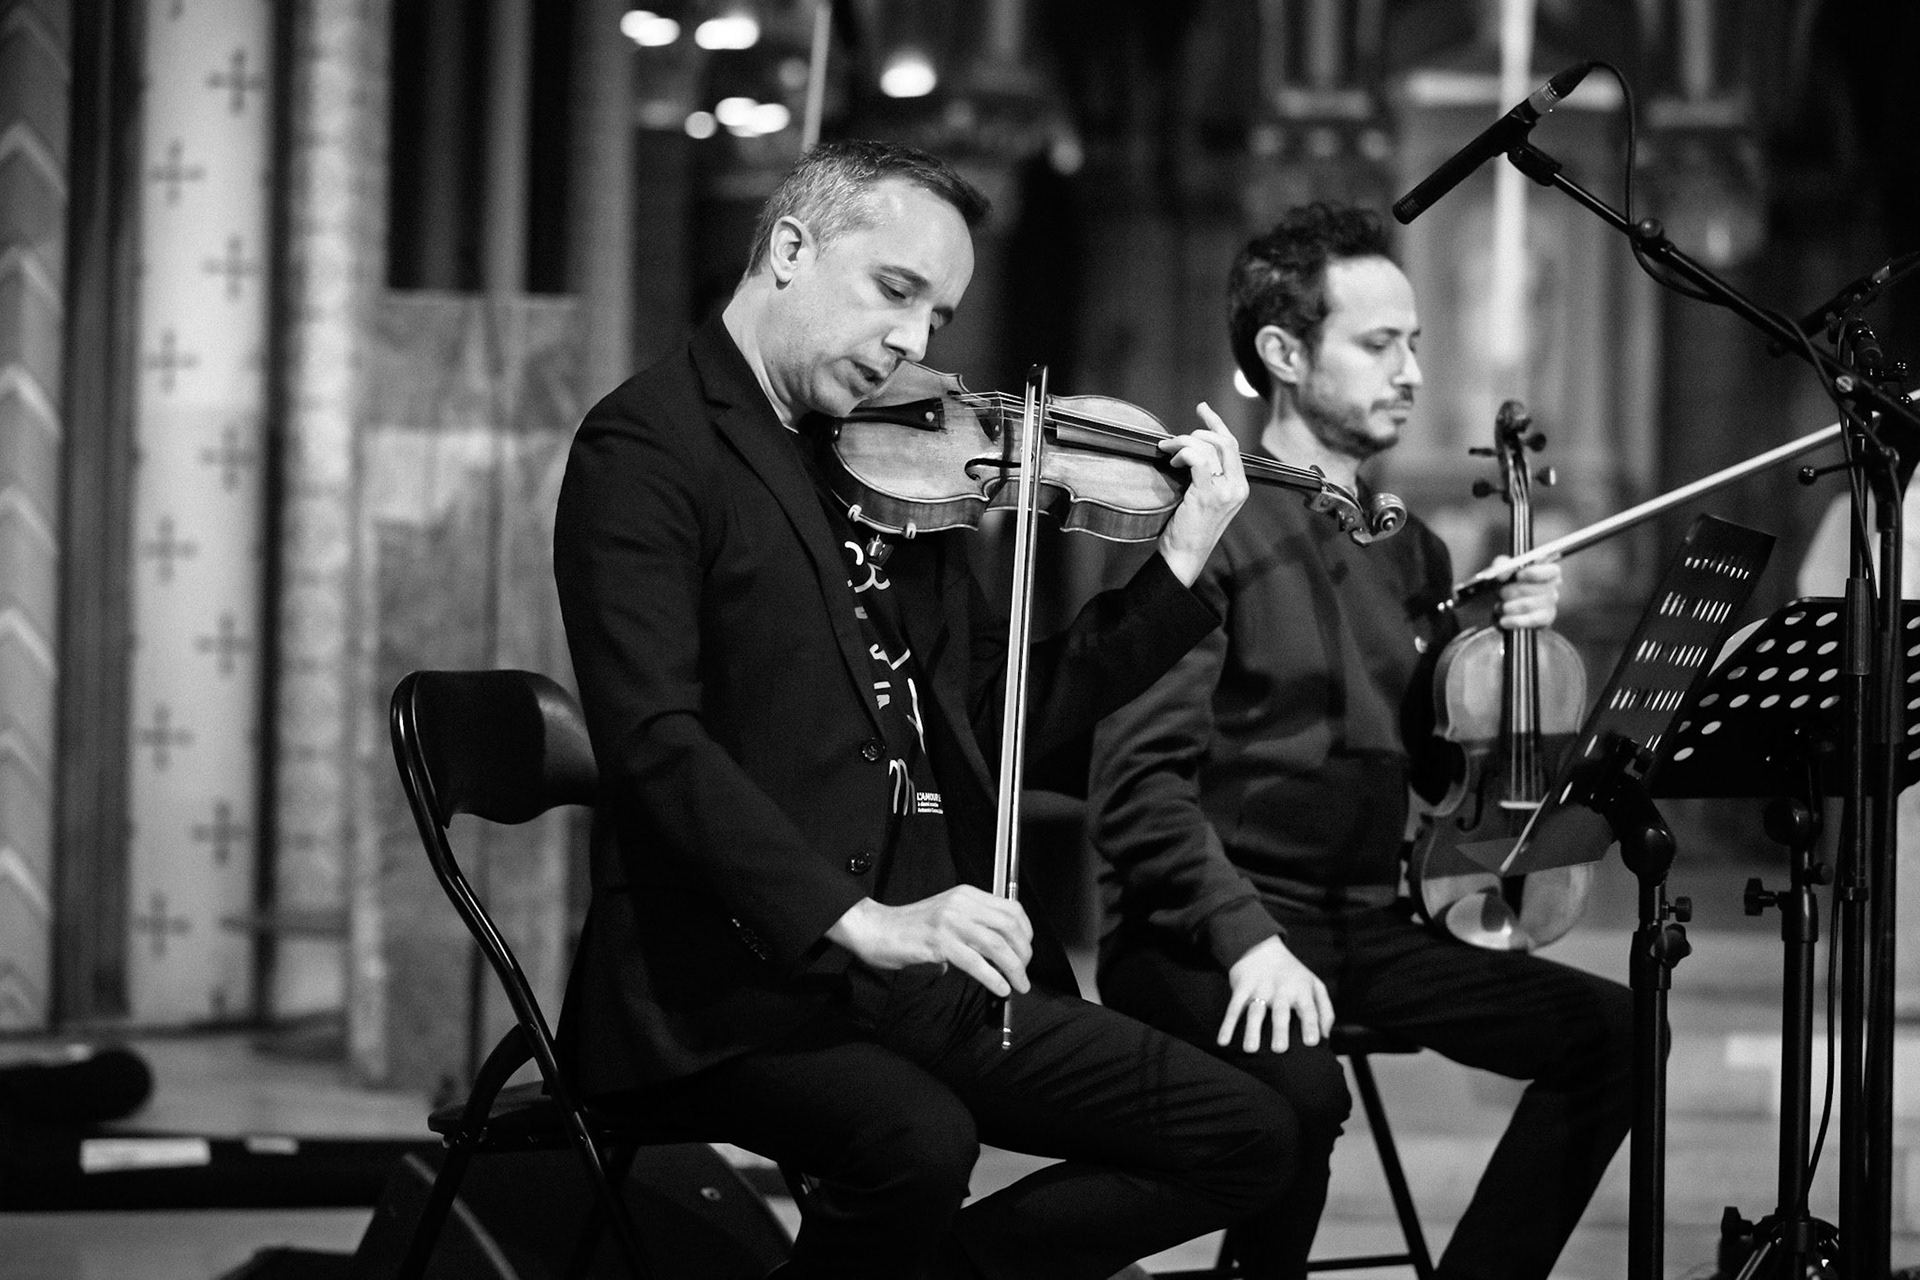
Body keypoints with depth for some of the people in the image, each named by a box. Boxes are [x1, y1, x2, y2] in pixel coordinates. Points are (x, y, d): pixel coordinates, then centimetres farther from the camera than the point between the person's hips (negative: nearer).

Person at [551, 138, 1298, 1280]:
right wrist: (856, 920, -27)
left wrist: (1181, 564, 9)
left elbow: (1011, 719, 19)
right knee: (919, 1143, -36)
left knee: (1249, 1137, -1)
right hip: (727, 980, -8)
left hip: (922, 972, 8)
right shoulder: (650, 447, -5)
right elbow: (655, 744, -17)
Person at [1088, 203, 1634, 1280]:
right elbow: (1138, 779, -16)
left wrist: (1505, 646, 2)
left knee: (1612, 1029, -10)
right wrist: (1246, 937, -27)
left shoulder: (1409, 552, 15)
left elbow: (1438, 765, 19)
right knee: (1302, 1088, -36)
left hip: (1365, 930, 7)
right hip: (1204, 943, -7)